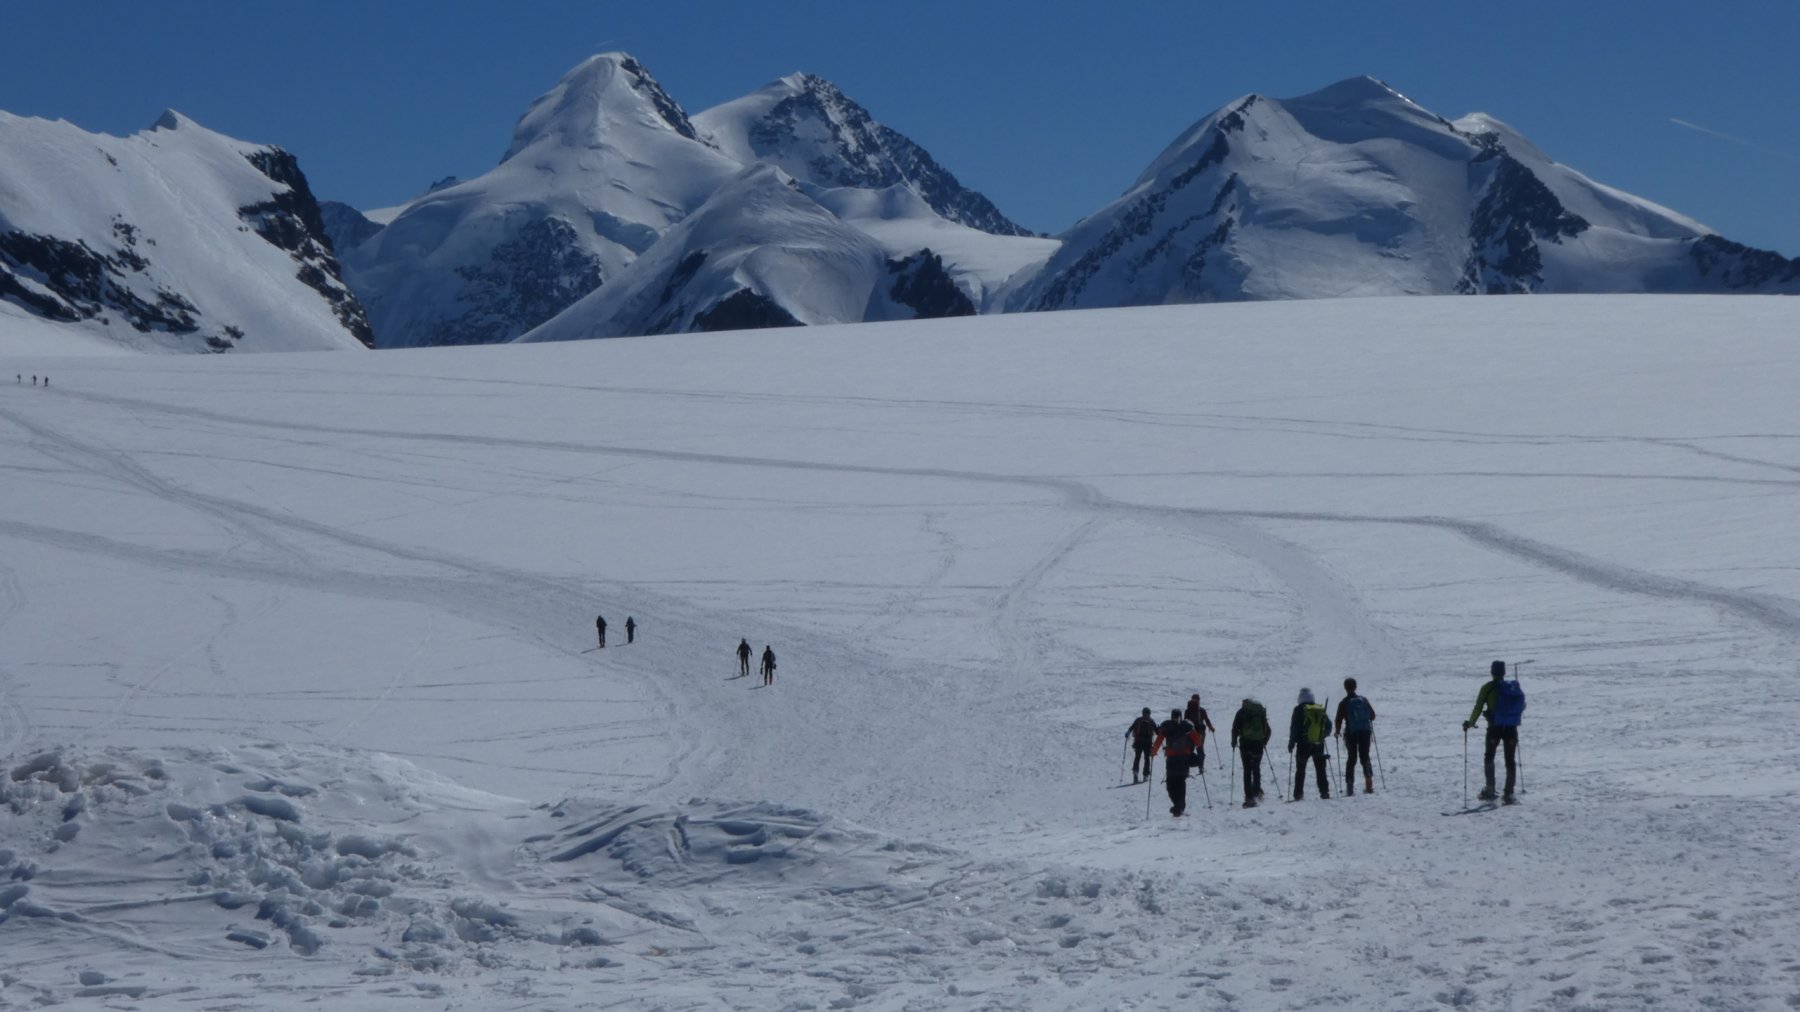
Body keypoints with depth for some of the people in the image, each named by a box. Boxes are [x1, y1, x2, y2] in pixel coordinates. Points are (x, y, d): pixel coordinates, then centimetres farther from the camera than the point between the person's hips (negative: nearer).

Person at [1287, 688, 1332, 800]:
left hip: (1303, 745, -3)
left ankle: (1298, 794, -4)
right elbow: (1328, 725, 10)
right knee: (1321, 769, 12)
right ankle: (1324, 792, 7)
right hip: (1318, 744, 3)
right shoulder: (1321, 710, 5)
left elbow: (1294, 727, -9)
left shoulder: (1299, 710, -7)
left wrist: (1291, 742, -2)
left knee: (1300, 770, 2)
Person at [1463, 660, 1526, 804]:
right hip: (1512, 728, 3)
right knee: (1510, 761, 10)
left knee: (1489, 757, 16)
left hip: (1495, 727, -3)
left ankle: (1490, 789, 3)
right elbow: (1522, 706, 16)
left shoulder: (1488, 688, -5)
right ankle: (1509, 794, 4)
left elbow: (1478, 707, -5)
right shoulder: (1514, 687, 6)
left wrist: (1470, 723, 9)